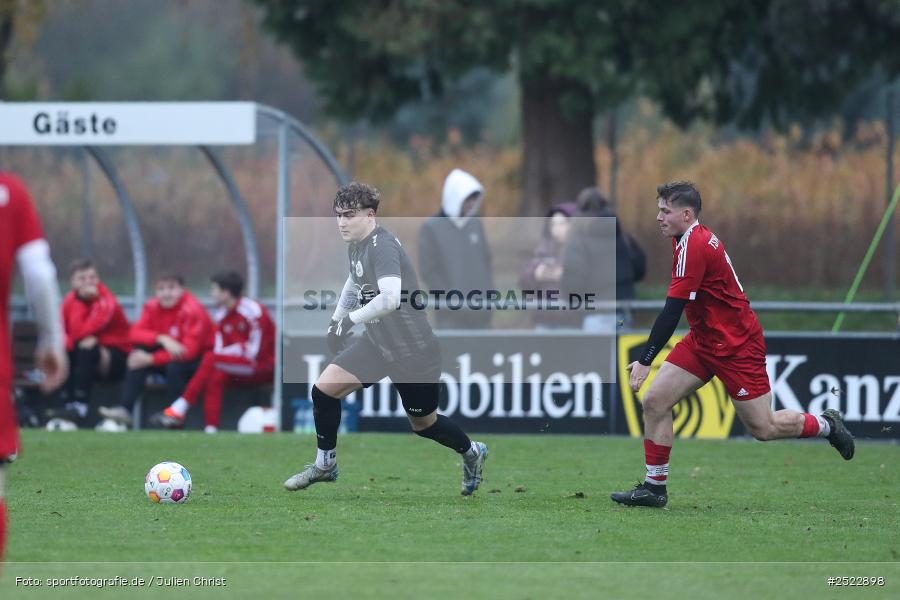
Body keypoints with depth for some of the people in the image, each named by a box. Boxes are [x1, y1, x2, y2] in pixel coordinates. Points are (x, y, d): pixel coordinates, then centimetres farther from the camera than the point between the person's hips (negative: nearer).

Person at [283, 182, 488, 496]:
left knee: (424, 423, 10)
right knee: (324, 388, -6)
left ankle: (472, 453, 40)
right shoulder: (356, 245, 3)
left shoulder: (383, 246, -26)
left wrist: (349, 319, -30)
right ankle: (325, 464, 11)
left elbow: (390, 298, -41)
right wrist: (336, 319, 18)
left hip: (413, 351, -8)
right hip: (377, 341, 8)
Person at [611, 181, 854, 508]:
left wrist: (645, 361, -24)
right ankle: (654, 487, 2)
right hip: (703, 341, 10)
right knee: (655, 401, -3)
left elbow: (672, 312, -26)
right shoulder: (699, 239, 7)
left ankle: (825, 425, 26)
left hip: (737, 346, -10)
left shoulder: (693, 245, -23)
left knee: (763, 428, 0)